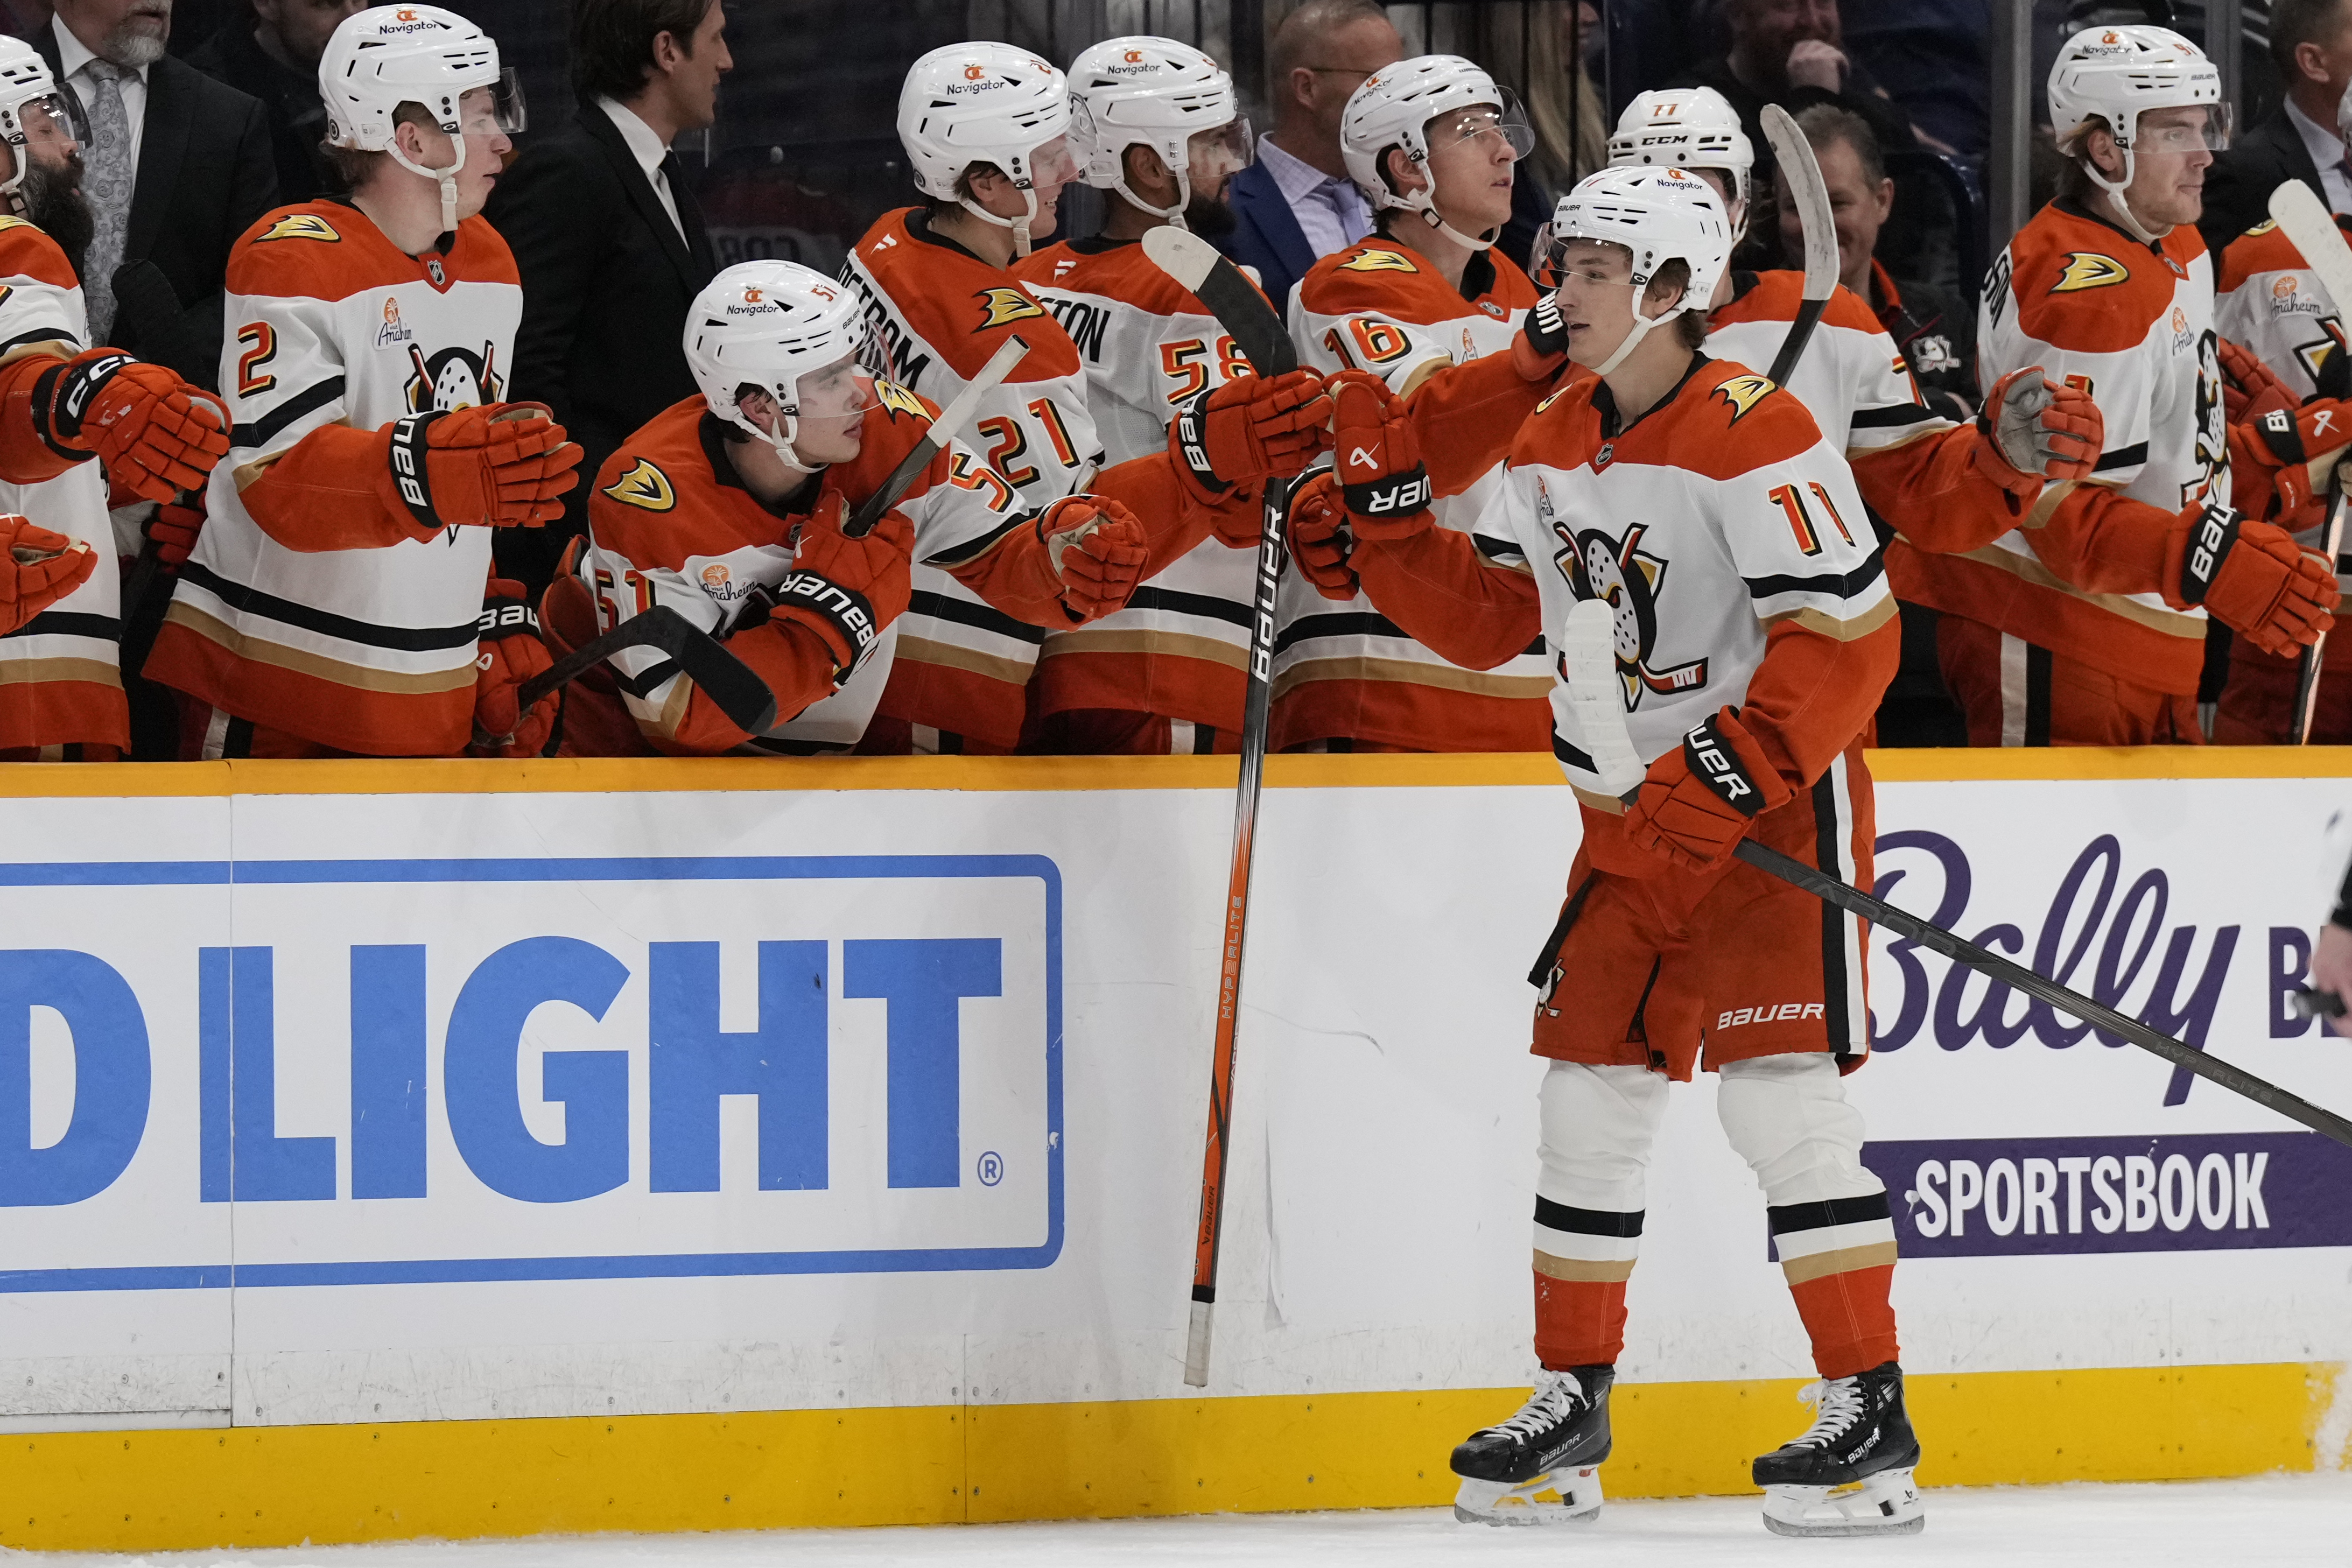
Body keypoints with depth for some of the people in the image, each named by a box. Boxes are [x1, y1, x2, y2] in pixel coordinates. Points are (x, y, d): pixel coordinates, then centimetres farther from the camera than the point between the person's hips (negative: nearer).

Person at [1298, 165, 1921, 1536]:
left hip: (1775, 804, -8)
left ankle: (1871, 1415, -6)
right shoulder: (1558, 446, 7)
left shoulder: (1757, 436, -18)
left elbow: (1848, 639, -21)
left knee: (1782, 1093, -12)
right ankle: (1572, 1409, 16)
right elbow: (1486, 619, 12)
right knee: (1593, 1089, 7)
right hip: (1633, 822, 8)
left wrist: (1718, 784, -26)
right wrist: (1377, 506, 0)